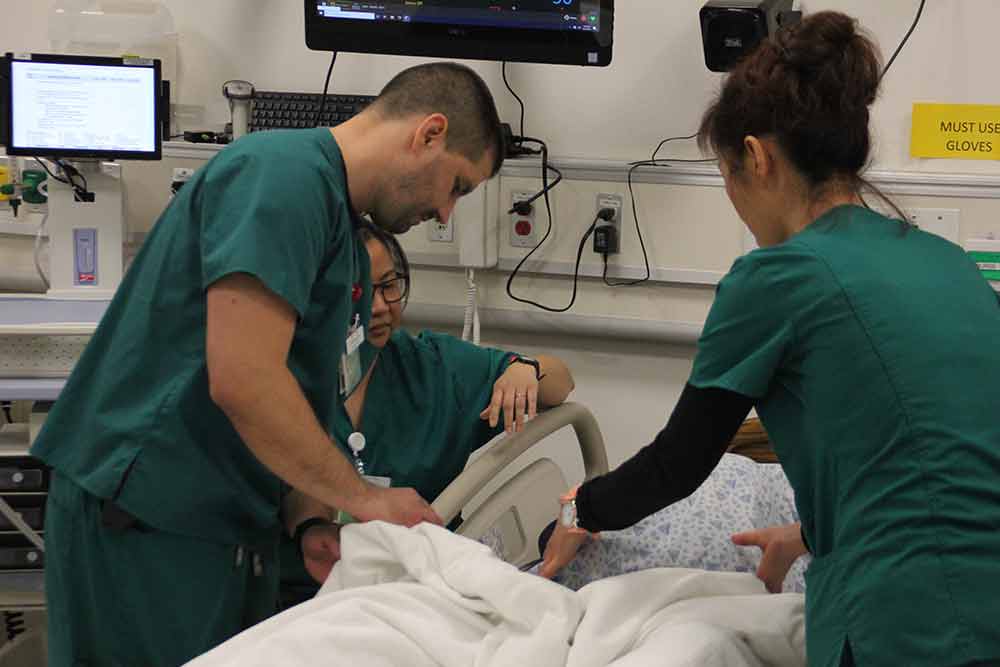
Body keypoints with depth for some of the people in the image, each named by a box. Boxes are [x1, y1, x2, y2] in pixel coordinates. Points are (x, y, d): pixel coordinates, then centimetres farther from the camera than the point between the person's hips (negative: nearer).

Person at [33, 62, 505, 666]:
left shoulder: (344, 228, 16)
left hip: (233, 524, 9)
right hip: (145, 527, -9)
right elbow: (242, 384, -25)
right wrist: (365, 498, -14)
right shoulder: (284, 174, -16)